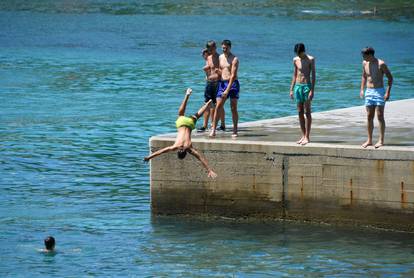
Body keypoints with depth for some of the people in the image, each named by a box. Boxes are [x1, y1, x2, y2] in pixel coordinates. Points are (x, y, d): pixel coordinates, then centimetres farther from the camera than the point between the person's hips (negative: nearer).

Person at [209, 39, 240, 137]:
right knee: (218, 106, -6)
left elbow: (233, 75, -15)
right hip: (222, 83, 4)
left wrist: (227, 90, -21)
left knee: (233, 108, -2)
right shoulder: (220, 57, 11)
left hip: (232, 83, -4)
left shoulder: (234, 59, -9)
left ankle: (235, 131, 4)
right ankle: (213, 130, -9)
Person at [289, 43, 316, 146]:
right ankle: (303, 136, 11)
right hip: (297, 86, 5)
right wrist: (291, 89, 11)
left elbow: (313, 75, -7)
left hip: (307, 86, -5)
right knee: (300, 112, 5)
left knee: (307, 112, -5)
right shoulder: (295, 60, 9)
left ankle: (307, 137, -5)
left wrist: (312, 90, -15)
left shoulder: (310, 59, -5)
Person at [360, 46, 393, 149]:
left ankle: (381, 140, -3)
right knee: (369, 117, 6)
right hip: (369, 91, 6)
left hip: (379, 91, -6)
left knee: (380, 116, -6)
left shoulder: (381, 64, -12)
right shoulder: (365, 63, 6)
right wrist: (362, 89, 12)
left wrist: (388, 92, -15)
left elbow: (390, 77, -8)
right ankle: (369, 140, 12)